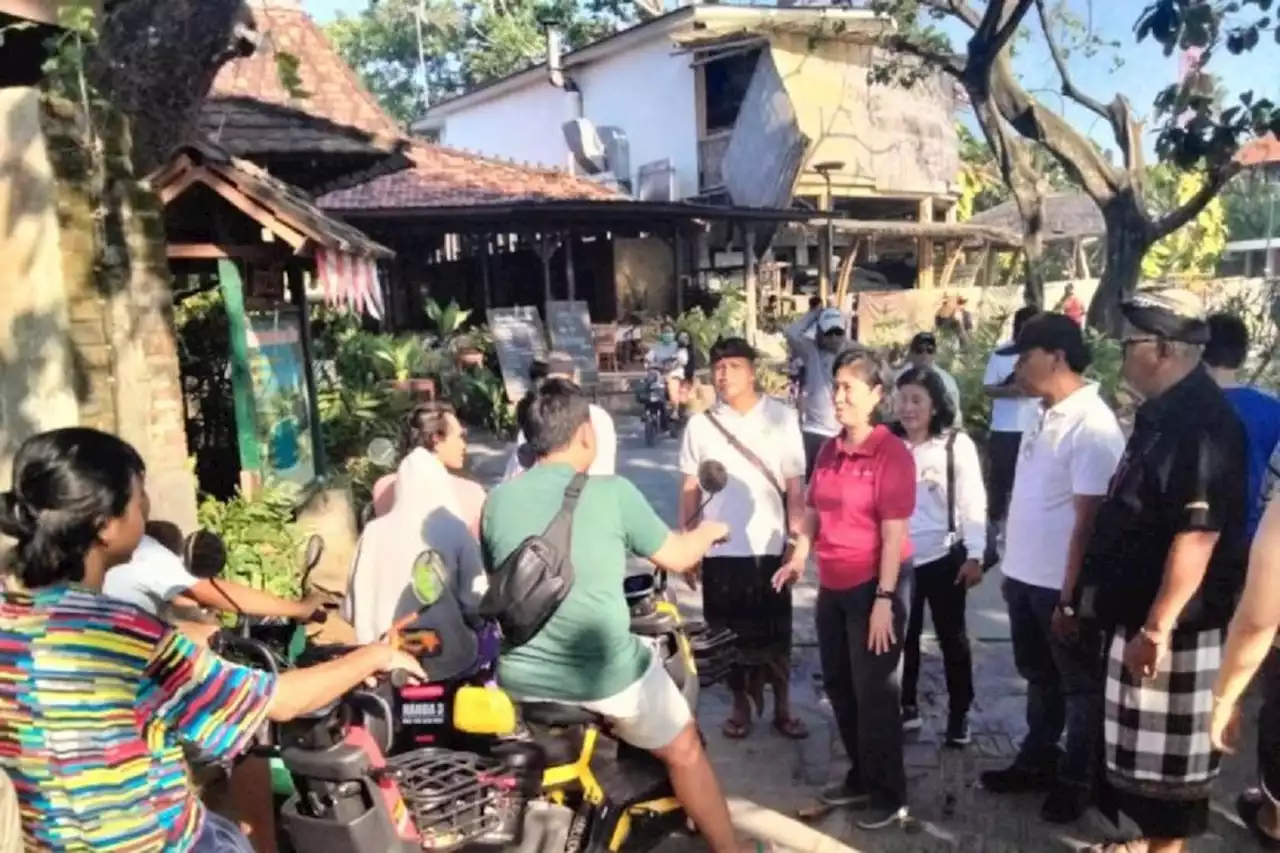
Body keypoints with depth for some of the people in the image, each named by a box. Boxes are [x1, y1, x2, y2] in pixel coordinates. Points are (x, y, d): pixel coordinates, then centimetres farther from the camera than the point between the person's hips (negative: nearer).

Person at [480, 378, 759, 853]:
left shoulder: (497, 500, -1)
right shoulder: (612, 492, -12)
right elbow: (676, 558, 1)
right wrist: (709, 532, 22)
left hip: (521, 677, 4)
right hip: (605, 673, -3)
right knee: (684, 752, 21)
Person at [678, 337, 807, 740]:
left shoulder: (782, 417, -3)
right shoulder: (700, 424, 2)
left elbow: (795, 484, -2)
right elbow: (690, 488, 5)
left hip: (769, 545, -1)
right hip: (720, 548, 1)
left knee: (775, 631, 11)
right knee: (729, 631, 11)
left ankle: (782, 707, 26)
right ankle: (741, 704, 27)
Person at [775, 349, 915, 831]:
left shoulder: (892, 453, -14)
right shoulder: (829, 450, 7)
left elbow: (894, 534, -17)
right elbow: (813, 510, 16)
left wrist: (884, 599, -19)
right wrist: (799, 556, 1)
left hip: (874, 585, -7)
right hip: (833, 585, 7)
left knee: (874, 691, 4)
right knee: (838, 685, 16)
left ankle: (890, 795, 22)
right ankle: (860, 778, 35)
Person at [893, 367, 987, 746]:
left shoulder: (957, 445, -7)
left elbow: (973, 504, -7)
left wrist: (974, 556, -12)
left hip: (943, 558, -2)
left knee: (952, 637, 11)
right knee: (903, 637, 14)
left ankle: (959, 714, 25)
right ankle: (906, 707, 30)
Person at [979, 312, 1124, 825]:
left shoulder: (1092, 425, -19)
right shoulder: (1046, 415, 7)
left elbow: (1088, 521, -20)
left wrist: (1070, 597, -19)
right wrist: (1012, 566, 15)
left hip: (1061, 586, -8)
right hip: (1025, 576, 8)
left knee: (1080, 686, 12)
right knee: (1039, 677, 22)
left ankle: (1077, 780, 28)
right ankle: (1037, 762, 38)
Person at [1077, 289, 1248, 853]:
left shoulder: (1203, 421, -21)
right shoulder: (1162, 413, 10)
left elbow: (1197, 536, -26)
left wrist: (1156, 628, -24)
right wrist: (1101, 589, 20)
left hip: (1172, 627, -10)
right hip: (1138, 612, 10)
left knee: (1169, 754, 6)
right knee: (1145, 748, 21)